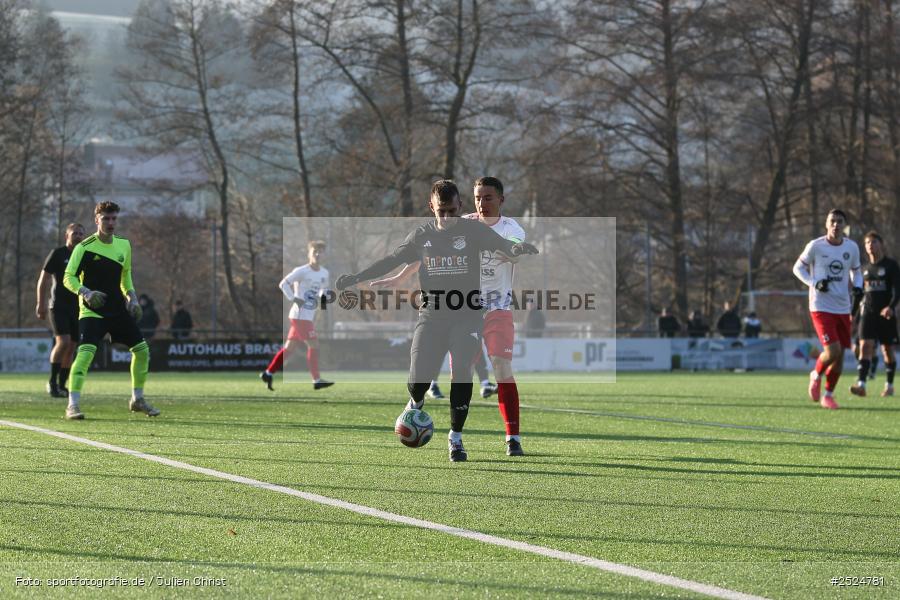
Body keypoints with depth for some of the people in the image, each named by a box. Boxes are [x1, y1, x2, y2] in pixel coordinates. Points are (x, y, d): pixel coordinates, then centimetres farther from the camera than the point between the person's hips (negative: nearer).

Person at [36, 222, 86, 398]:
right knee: (63, 342, -19)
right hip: (58, 306, -5)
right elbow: (43, 280, -3)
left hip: (77, 307, 5)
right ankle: (52, 382, -9)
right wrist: (41, 304, -9)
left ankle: (62, 385, 11)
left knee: (71, 347, 4)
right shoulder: (57, 254, -2)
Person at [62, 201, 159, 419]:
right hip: (92, 311, -6)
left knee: (142, 349, 5)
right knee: (86, 351, -24)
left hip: (118, 309, 6)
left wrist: (132, 298, 7)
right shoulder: (85, 247, -10)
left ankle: (137, 399, 23)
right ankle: (73, 405, -23)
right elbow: (68, 277, -10)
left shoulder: (124, 245, 8)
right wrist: (85, 292, -28)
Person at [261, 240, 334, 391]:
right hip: (300, 315, -8)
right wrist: (294, 299, -18)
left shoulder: (324, 273, 8)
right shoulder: (302, 271, -12)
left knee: (289, 347, 10)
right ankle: (316, 380, -4)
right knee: (314, 345, -9)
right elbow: (283, 284, -12)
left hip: (309, 316, 8)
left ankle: (268, 373, 16)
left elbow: (324, 288, 25)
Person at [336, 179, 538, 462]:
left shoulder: (474, 230, 0)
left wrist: (518, 247, -36)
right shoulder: (422, 236, 7)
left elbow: (503, 245, -12)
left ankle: (456, 437, -2)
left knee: (462, 370, -18)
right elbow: (391, 260, 14)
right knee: (418, 377, -9)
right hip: (431, 314, 2)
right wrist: (357, 277, 7)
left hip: (467, 314, -2)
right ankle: (415, 403, 30)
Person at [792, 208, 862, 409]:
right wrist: (815, 283, -14)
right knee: (832, 351, -17)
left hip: (843, 308, 4)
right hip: (821, 307, -4)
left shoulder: (852, 247, 4)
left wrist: (857, 286, -2)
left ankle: (828, 395, 21)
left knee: (840, 356, 4)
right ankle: (816, 375, 15)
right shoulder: (815, 246, -7)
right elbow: (798, 268, 3)